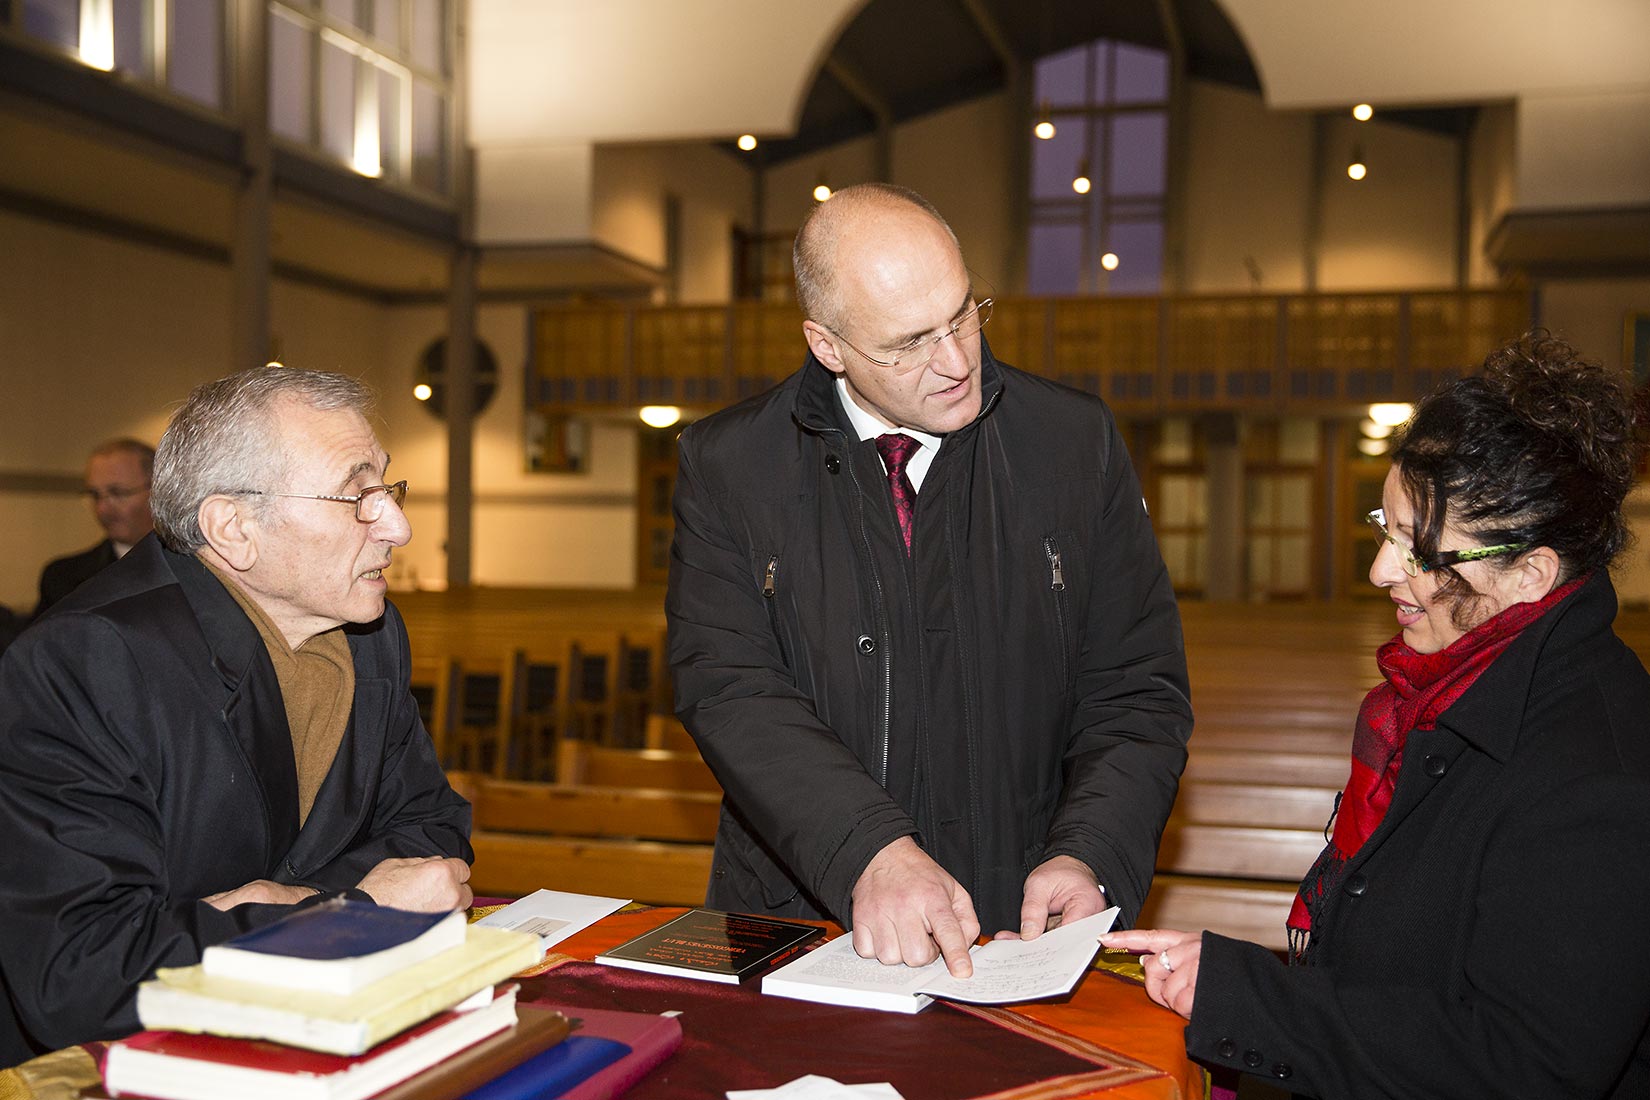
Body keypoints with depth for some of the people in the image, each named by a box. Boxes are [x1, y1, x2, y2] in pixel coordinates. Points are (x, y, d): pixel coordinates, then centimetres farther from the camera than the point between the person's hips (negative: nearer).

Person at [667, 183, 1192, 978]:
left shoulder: (1077, 443, 3)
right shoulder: (726, 465, 1)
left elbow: (1138, 694, 4)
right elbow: (730, 688, -9)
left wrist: (1087, 858, -13)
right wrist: (870, 852, -23)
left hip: (1022, 923, 1)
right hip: (799, 930, 0)